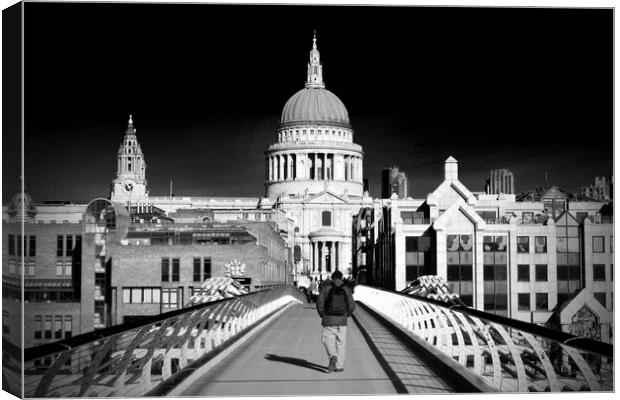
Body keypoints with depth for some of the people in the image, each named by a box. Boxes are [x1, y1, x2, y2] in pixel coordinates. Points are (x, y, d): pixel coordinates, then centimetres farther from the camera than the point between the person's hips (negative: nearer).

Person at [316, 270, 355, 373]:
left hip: (328, 320, -2)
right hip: (342, 321, 2)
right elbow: (352, 305, 1)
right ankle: (339, 366, 10)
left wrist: (322, 315, 12)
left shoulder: (326, 288, -4)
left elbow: (320, 304, -5)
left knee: (328, 339, 10)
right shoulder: (346, 289, 0)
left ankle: (333, 356, -17)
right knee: (341, 342, 10)